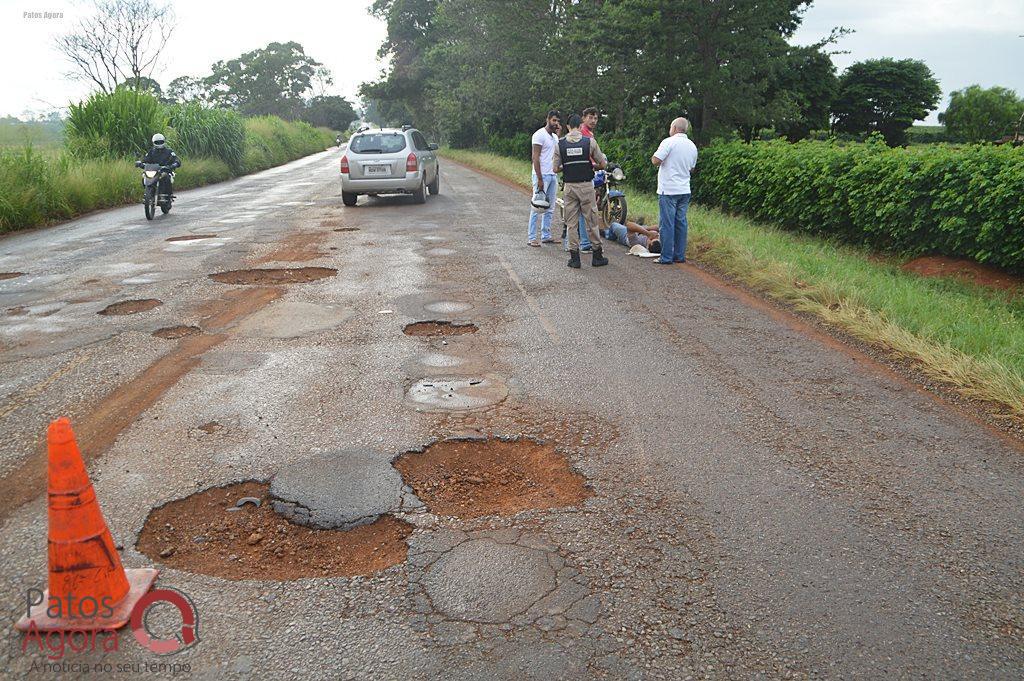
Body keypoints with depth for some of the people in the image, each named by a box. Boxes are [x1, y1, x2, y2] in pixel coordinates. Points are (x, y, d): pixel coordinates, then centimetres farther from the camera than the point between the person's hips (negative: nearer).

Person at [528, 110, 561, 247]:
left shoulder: (555, 137, 17)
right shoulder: (540, 135, -9)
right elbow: (535, 158, -14)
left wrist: (559, 134, 4)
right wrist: (539, 179, -20)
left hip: (553, 175, 8)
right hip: (542, 175, -8)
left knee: (550, 208, 10)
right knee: (537, 208, -7)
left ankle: (546, 236, 17)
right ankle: (531, 238, -3)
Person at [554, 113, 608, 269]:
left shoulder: (560, 144, -2)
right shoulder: (590, 141, -5)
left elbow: (556, 168, 0)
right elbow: (602, 164, 0)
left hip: (569, 186, 1)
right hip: (586, 186, -1)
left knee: (571, 222, 7)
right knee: (591, 221, 8)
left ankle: (574, 258, 8)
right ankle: (597, 256, 15)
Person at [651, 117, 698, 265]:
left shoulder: (669, 142, -10)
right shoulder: (692, 146, 13)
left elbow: (656, 161, -16)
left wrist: (653, 157, 5)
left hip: (668, 190, -7)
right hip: (685, 190, 7)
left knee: (667, 224, -4)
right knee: (681, 223, 11)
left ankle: (666, 257, -3)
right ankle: (680, 255, 14)